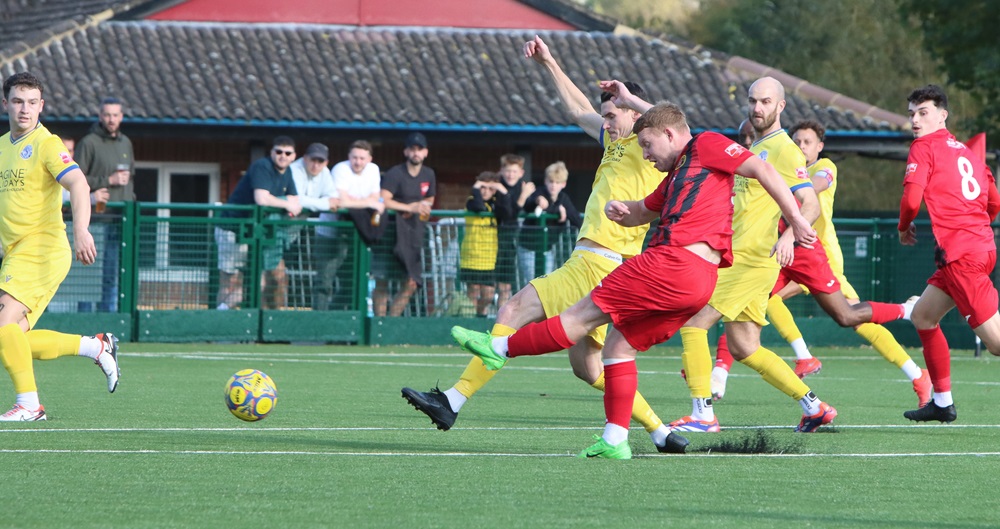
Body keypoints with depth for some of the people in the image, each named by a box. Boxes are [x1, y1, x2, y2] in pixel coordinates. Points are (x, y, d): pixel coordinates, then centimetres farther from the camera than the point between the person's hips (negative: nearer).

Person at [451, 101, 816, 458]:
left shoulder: (707, 145, 3)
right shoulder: (677, 175, 30)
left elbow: (762, 170, -4)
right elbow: (642, 212, 39)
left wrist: (796, 220, -8)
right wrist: (620, 210, 14)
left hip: (674, 264, -10)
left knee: (586, 314, -2)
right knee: (619, 344, 12)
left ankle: (500, 348, 4)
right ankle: (614, 441, 7)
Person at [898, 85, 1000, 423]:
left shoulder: (924, 147, -3)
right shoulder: (966, 152, 19)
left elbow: (911, 199, -14)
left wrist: (904, 228, 6)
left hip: (961, 253, -9)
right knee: (923, 316, 20)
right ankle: (943, 403, 24)